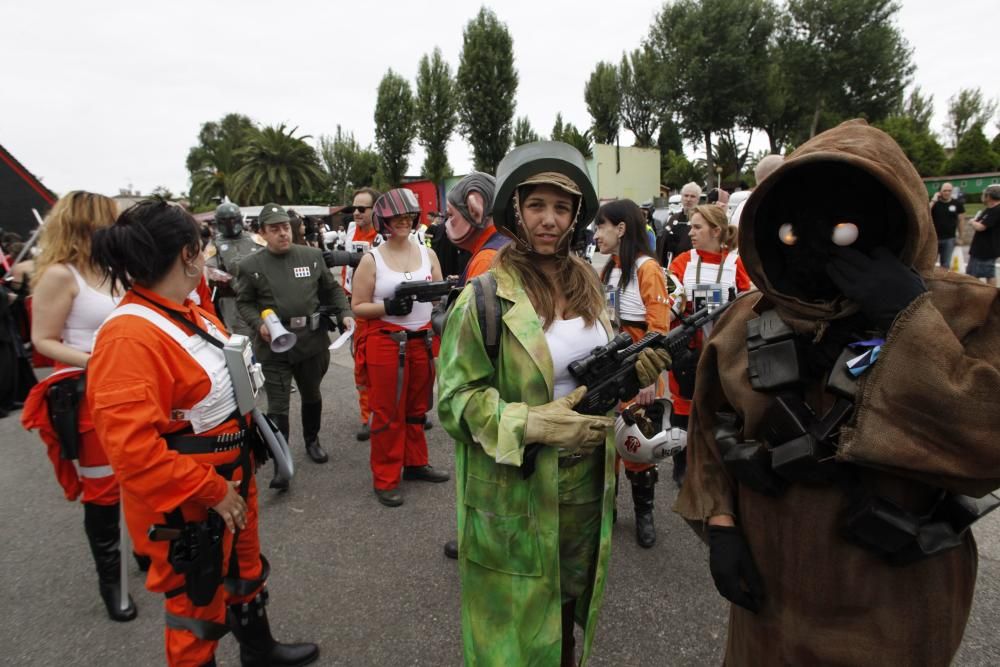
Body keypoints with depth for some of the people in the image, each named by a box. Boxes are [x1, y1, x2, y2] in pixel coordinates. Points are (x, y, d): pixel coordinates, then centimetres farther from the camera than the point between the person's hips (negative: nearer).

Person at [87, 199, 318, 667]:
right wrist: (212, 491, -25)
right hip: (188, 504, -9)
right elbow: (132, 449, -30)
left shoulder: (188, 311, 1)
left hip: (233, 477, 9)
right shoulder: (129, 336, -27)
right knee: (199, 604, 13)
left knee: (246, 574, 28)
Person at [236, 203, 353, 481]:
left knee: (312, 396, 20)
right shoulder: (251, 265, -2)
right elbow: (244, 302, 4)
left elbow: (332, 289, 9)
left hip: (312, 341, 3)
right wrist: (259, 324, -13)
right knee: (277, 406, 0)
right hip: (273, 345, -2)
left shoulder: (313, 255, 3)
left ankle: (312, 440, 43)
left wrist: (344, 313, -6)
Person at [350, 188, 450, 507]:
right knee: (388, 413, 3)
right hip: (386, 343, -4)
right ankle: (385, 479, 15)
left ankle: (415, 463, 33)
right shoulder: (371, 259, -3)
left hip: (423, 341, 4)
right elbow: (358, 307, -4)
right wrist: (388, 306, -20)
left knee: (417, 408, 16)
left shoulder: (427, 253, 7)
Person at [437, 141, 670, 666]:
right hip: (516, 496, -5)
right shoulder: (486, 296, -15)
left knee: (573, 602, 25)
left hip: (587, 481, 6)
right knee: (518, 623, 13)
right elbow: (454, 399, -15)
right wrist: (535, 424, -26)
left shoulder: (587, 283, 3)